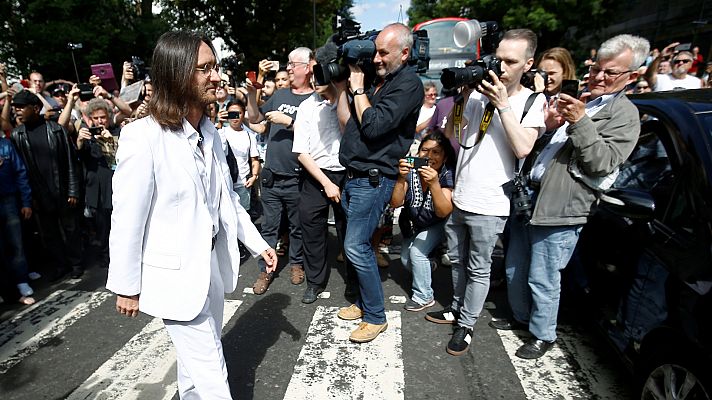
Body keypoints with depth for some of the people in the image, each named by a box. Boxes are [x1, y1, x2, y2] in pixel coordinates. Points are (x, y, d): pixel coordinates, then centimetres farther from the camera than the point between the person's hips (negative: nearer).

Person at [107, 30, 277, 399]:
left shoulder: (210, 132, 2)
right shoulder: (144, 136, -20)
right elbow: (127, 219, -15)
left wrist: (258, 243, 11)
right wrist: (126, 287, -7)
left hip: (212, 262, 7)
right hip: (175, 273, -7)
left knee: (198, 361, 25)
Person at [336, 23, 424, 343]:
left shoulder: (408, 84, -10)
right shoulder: (376, 79, 15)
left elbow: (373, 126, -20)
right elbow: (344, 119, 12)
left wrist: (358, 88, -8)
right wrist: (346, 81, 7)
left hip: (374, 179, -8)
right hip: (354, 176, 8)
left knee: (356, 247, -7)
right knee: (360, 245, 15)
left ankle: (375, 317, 10)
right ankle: (364, 302, 31)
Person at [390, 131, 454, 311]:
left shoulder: (447, 175, -29)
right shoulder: (411, 170, -25)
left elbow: (443, 212, -40)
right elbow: (395, 203, -30)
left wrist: (434, 183, -55)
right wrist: (401, 178, -46)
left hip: (437, 224, -3)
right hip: (413, 223, 4)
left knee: (417, 251, -22)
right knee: (406, 260, 7)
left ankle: (424, 297, 1)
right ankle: (427, 267, 42)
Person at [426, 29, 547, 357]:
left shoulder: (533, 101, -3)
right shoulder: (480, 93, 5)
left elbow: (523, 148, -18)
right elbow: (450, 134, 6)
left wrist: (502, 104, -18)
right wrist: (463, 95, -5)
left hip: (488, 207, -4)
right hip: (457, 199, 5)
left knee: (479, 270, 9)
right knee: (457, 261, 20)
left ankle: (466, 325, 26)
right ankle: (457, 309, 41)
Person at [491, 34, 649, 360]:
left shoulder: (625, 115, -2)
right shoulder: (575, 100, 17)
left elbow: (603, 163, -14)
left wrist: (579, 122, -21)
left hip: (559, 208, -7)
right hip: (527, 197, 7)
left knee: (542, 280, 2)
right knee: (514, 271, 17)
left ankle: (543, 335, 25)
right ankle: (521, 317, 39)